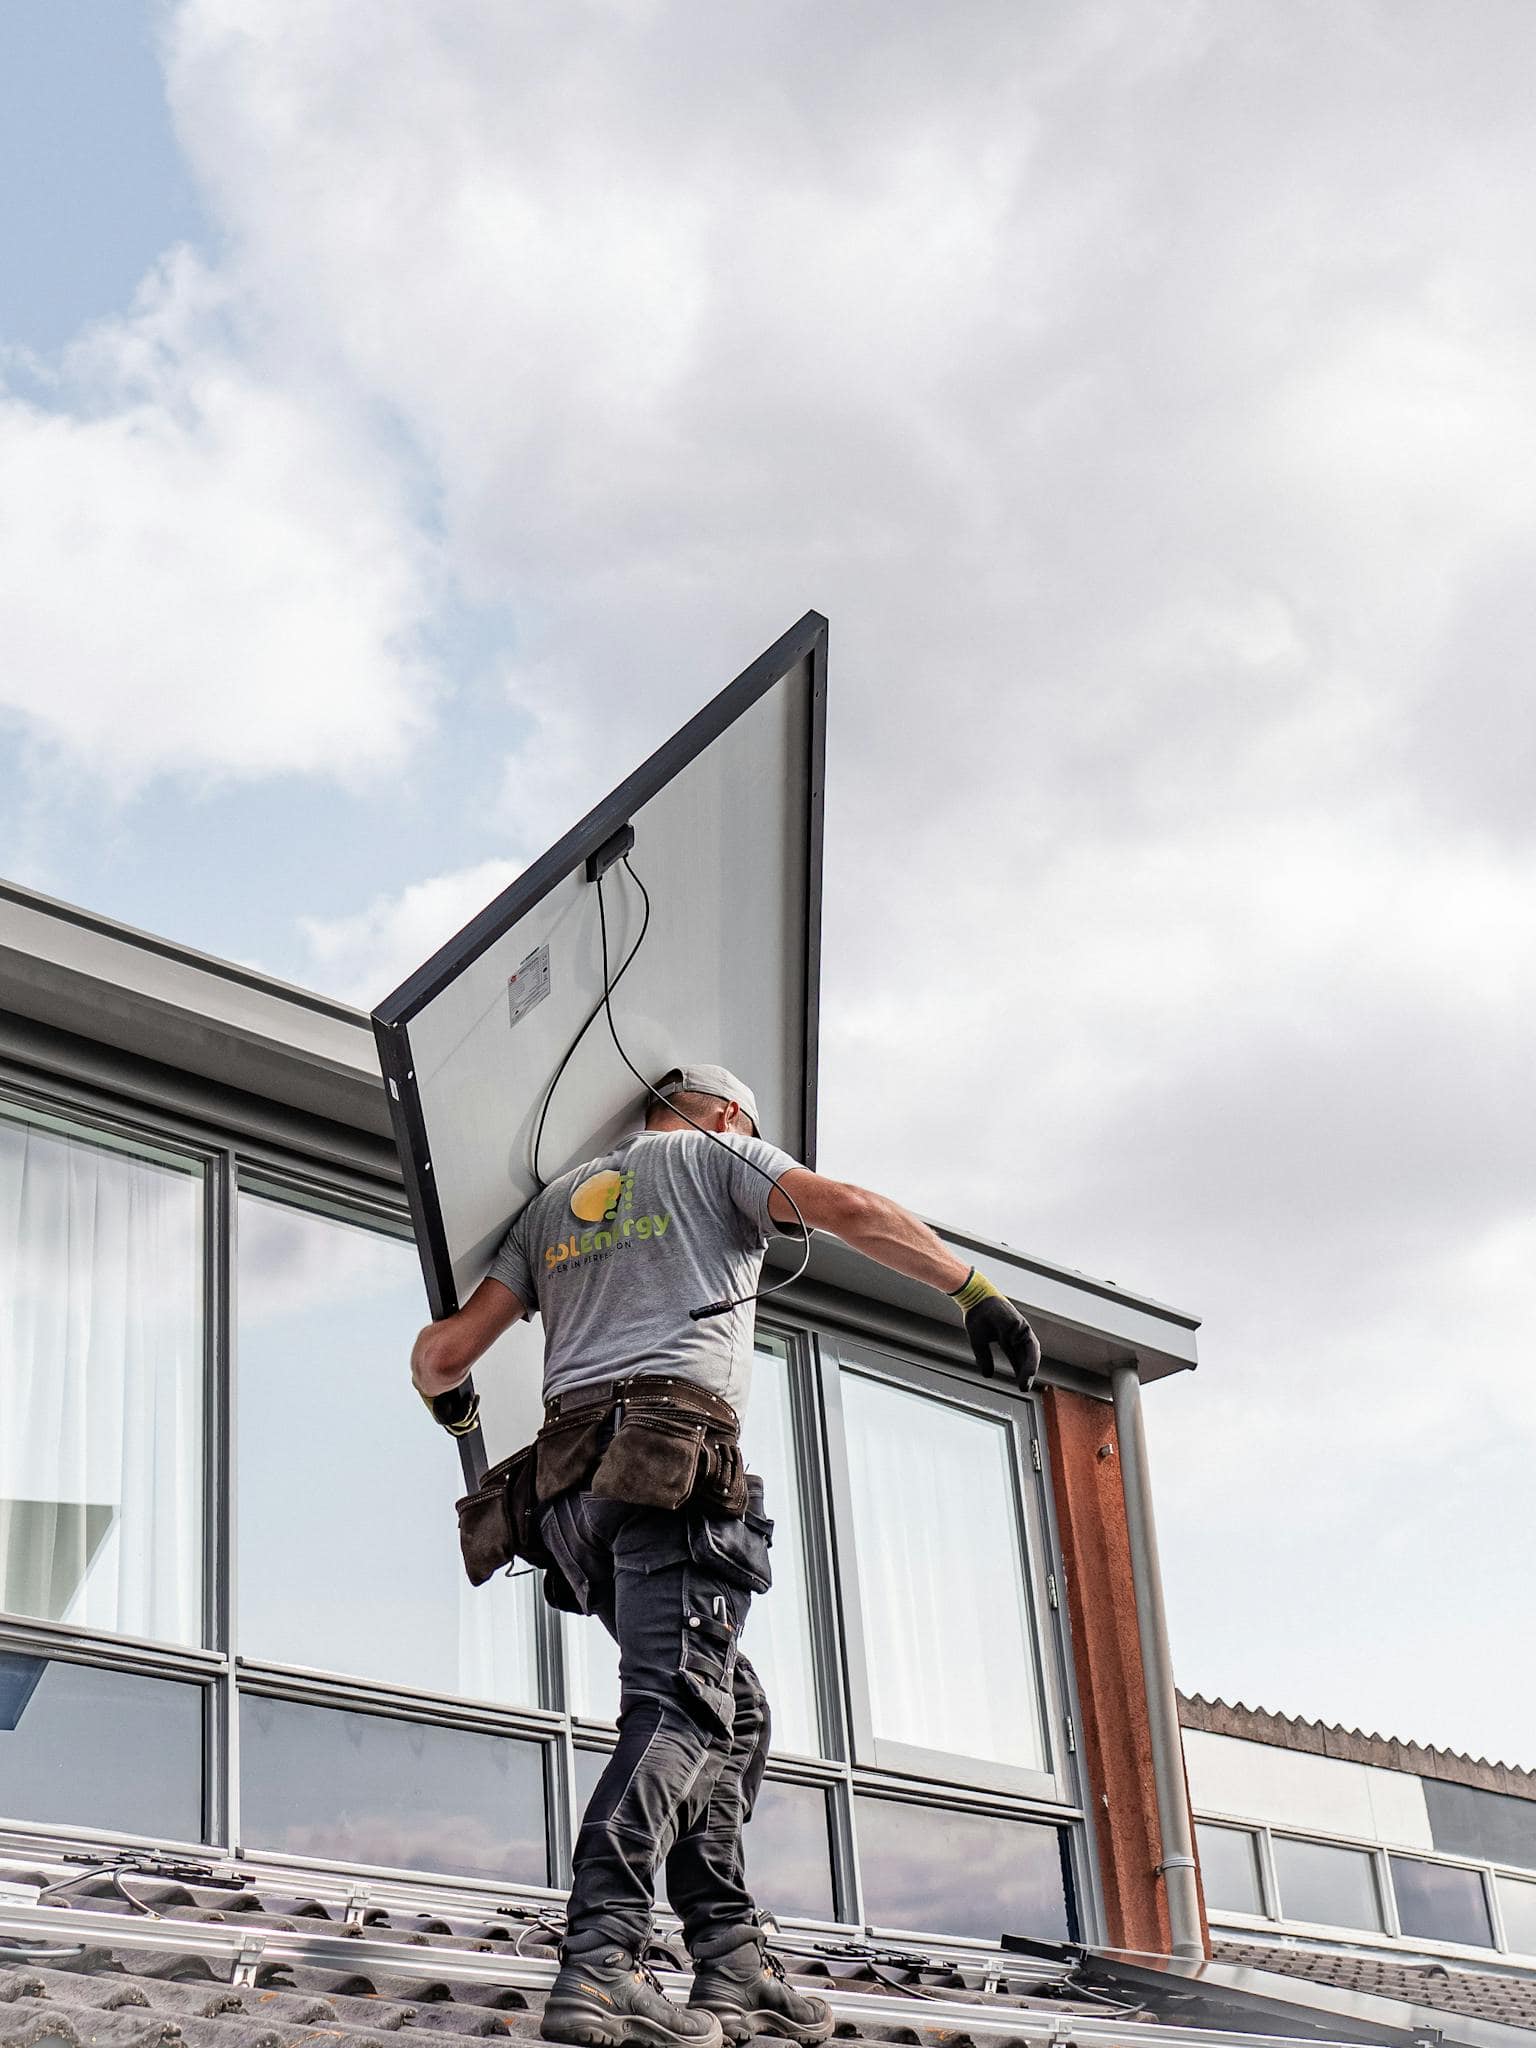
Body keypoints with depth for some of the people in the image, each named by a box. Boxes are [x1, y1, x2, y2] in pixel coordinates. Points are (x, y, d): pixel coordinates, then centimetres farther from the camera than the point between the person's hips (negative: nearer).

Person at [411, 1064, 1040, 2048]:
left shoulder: (553, 1204, 31)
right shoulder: (717, 1154, 16)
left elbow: (443, 1351, 25)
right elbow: (846, 1208, -5)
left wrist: (449, 1399, 47)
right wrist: (977, 1291, -3)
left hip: (575, 1479, 7)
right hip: (674, 1458, -7)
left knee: (734, 1713, 13)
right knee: (680, 1714, -16)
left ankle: (733, 1964, 3)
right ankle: (600, 1965, -32)